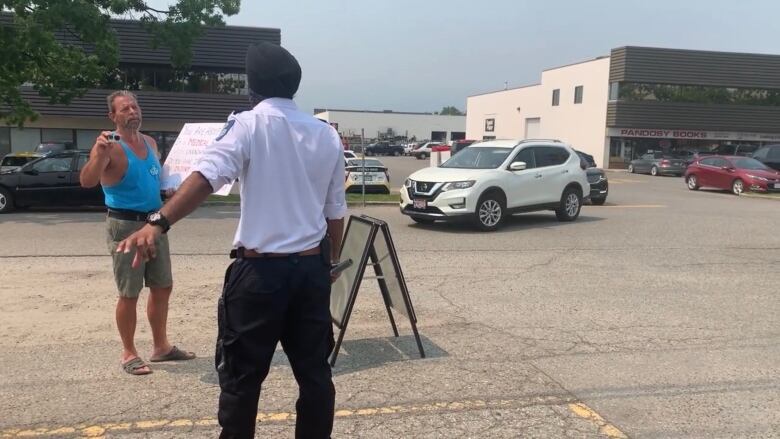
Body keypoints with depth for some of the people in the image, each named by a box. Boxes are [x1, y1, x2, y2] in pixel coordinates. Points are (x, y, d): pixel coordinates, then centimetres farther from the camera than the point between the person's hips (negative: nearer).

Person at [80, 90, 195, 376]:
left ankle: (161, 347, 27)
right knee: (129, 294, 0)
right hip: (125, 225, -7)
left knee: (162, 287, 13)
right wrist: (99, 154, -45)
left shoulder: (150, 143, 10)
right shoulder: (110, 146, -13)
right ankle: (129, 353, 15)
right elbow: (87, 181, -29)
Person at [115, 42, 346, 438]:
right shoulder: (327, 135, 8)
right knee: (314, 371, 14)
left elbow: (207, 176, -24)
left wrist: (160, 223, -34)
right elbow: (335, 210, 12)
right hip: (311, 267, 5)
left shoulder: (249, 125, -6)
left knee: (242, 375, 9)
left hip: (261, 268, -4)